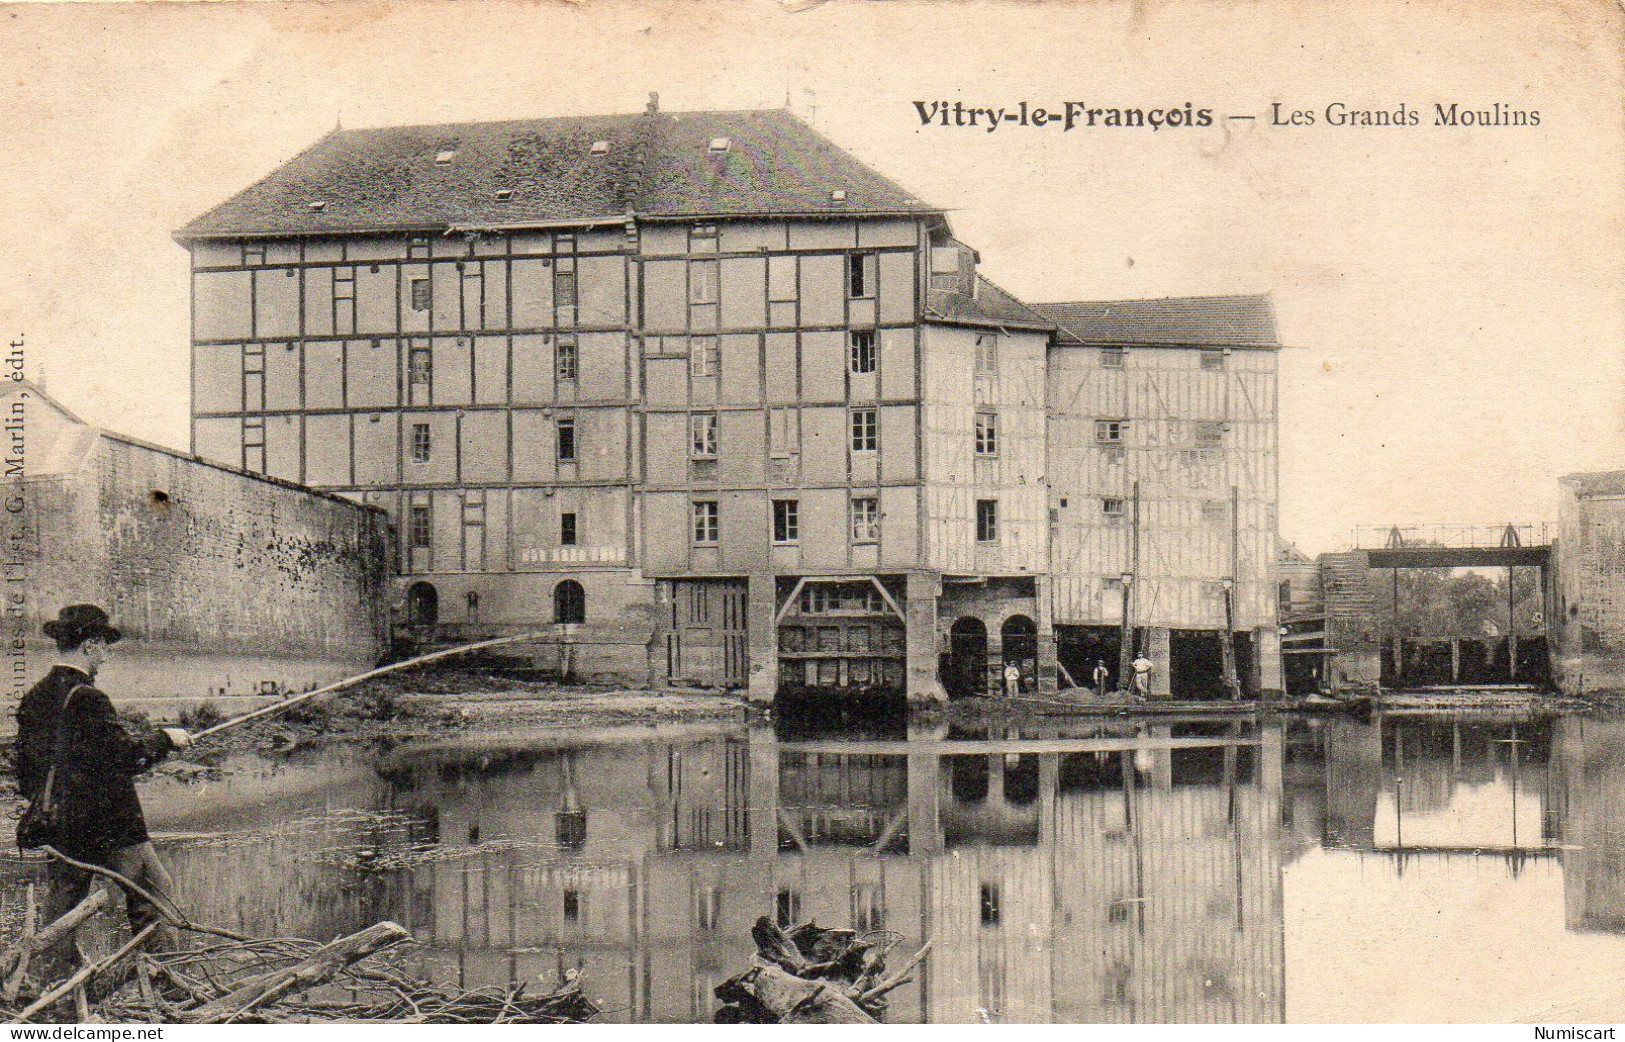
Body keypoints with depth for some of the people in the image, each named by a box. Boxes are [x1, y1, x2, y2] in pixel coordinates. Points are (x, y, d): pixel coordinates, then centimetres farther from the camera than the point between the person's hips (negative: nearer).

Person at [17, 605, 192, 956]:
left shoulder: (34, 699, 7)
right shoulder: (86, 697, -18)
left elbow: (24, 768, 14)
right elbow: (125, 754, -19)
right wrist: (165, 738, -5)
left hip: (58, 828, 8)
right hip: (108, 826, -8)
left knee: (62, 898, 12)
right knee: (154, 889, 3)